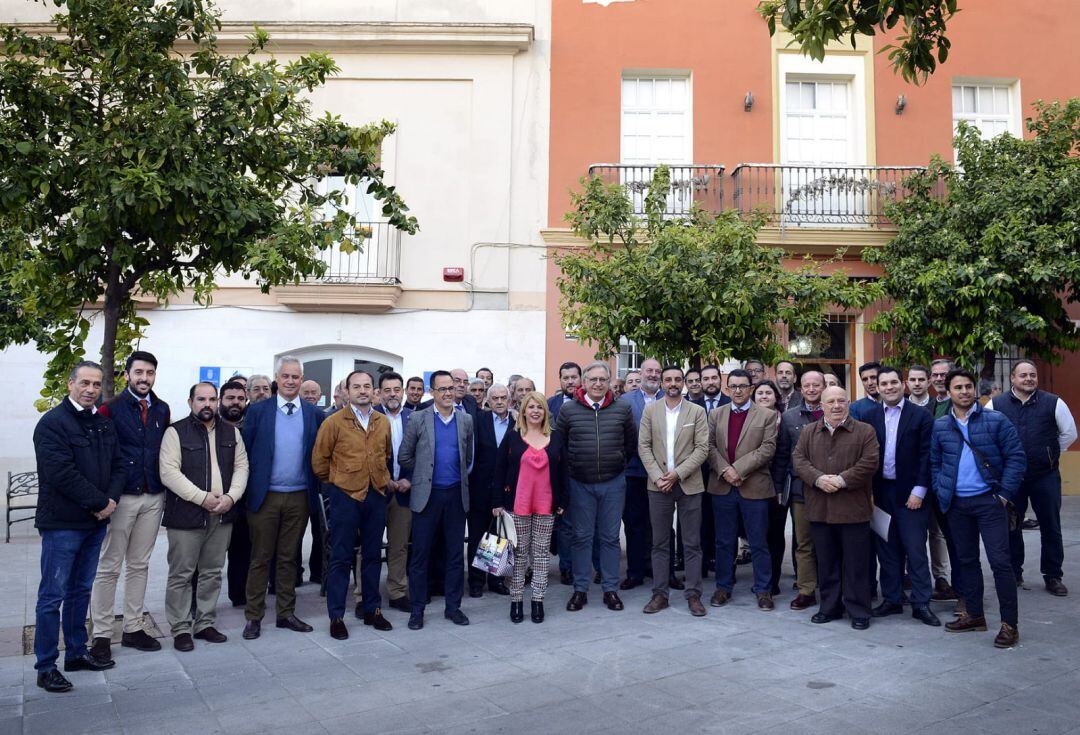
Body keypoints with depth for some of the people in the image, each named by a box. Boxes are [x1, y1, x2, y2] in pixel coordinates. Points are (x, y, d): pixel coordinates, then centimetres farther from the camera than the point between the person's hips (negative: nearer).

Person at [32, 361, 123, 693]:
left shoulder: (104, 424, 11)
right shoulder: (53, 423, -11)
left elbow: (118, 466, 11)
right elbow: (61, 473, -20)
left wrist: (111, 498, -8)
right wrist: (100, 502, -16)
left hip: (95, 521, 7)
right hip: (62, 524, -7)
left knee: (81, 590, 16)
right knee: (52, 595, 1)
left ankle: (77, 652, 28)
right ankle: (45, 666, 11)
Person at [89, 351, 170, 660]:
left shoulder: (162, 410, 9)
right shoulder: (111, 409, -4)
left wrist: (166, 489, 7)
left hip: (153, 498, 4)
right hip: (121, 497, -4)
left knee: (139, 565, 12)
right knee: (108, 568, 3)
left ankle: (133, 628, 22)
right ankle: (102, 634, 13)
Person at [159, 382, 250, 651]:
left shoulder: (231, 432, 10)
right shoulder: (176, 432, -4)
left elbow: (241, 467, 7)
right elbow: (169, 472, -12)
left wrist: (231, 497, -9)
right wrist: (203, 498, -17)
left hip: (223, 515, 4)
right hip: (186, 514, -4)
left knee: (212, 573, 12)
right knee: (181, 574, 2)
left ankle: (205, 624, 23)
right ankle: (180, 629, 14)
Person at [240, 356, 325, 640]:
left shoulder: (315, 414, 4)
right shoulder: (257, 411, 0)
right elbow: (245, 452, 0)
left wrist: (317, 486, 1)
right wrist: (247, 491, -3)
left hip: (299, 497, 2)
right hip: (265, 496, -2)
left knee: (289, 558, 12)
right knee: (260, 558, 6)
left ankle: (286, 613, 23)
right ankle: (253, 617, 16)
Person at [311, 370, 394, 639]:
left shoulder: (383, 422, 6)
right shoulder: (334, 422, -6)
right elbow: (319, 461, -1)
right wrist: (335, 482, 6)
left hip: (377, 495, 4)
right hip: (345, 496, -4)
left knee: (373, 555, 13)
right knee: (341, 558, 3)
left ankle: (372, 610, 24)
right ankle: (336, 616, 12)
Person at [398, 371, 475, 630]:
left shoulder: (466, 420, 6)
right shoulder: (418, 419, -2)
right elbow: (404, 456, 3)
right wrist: (420, 477, 11)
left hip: (456, 495, 2)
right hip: (426, 495, -2)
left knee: (456, 553, 8)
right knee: (420, 554, 4)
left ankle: (453, 606, 20)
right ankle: (417, 609, 15)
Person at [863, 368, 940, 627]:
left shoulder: (921, 416, -2)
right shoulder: (870, 416, 6)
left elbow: (926, 456, -5)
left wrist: (919, 491, -11)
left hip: (910, 493, -3)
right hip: (880, 492, 3)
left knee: (915, 549, 0)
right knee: (887, 549, 9)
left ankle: (921, 603, 9)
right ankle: (892, 600, 19)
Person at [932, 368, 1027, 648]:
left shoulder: (996, 420, -4)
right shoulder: (939, 426, 6)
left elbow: (1015, 457, -5)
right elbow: (934, 463, 14)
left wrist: (1004, 494, -9)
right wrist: (941, 492, 3)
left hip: (989, 500, -4)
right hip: (956, 504, 4)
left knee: (1000, 561, -5)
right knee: (966, 560, 13)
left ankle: (1010, 624, 4)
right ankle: (973, 614, 26)